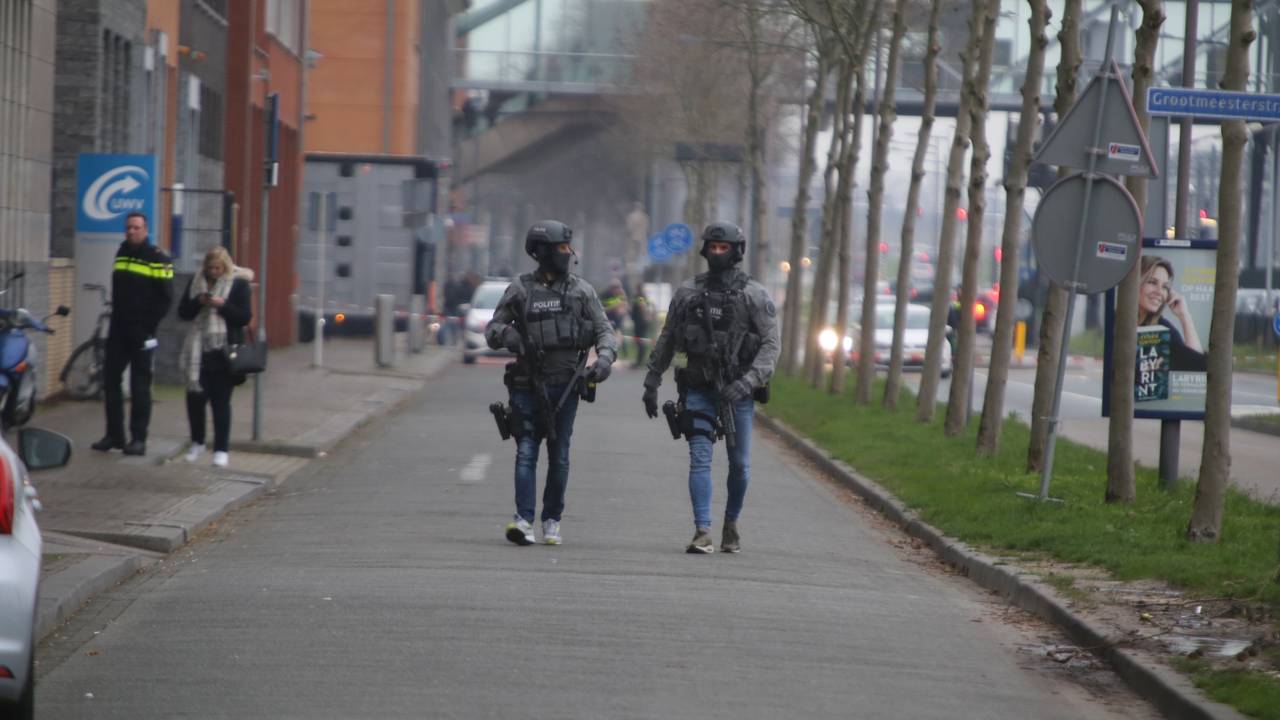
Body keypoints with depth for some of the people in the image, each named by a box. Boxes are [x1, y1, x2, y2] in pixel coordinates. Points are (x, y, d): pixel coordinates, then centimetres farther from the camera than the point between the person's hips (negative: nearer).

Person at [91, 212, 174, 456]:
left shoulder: (158, 260, -8)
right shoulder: (121, 253, 12)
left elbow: (165, 298, -10)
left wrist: (148, 324, -13)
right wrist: (116, 316, 13)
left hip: (142, 333, -6)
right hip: (118, 330, 6)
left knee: (140, 387, -3)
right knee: (110, 381, 6)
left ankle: (138, 439, 0)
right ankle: (114, 435, 13)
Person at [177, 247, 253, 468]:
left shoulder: (238, 284, -3)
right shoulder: (196, 282, 9)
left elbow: (245, 317, -6)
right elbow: (183, 312, 9)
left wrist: (222, 305, -19)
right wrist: (198, 302, -10)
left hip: (224, 352, -4)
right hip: (198, 350, 4)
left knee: (221, 401, -1)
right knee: (195, 396, 4)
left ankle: (221, 449, 5)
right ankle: (197, 443, 23)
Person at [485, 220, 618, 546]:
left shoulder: (581, 290, 7)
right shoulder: (520, 289, 4)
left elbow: (604, 330, 7)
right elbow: (492, 329, 8)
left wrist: (605, 357, -13)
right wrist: (506, 336, -15)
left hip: (565, 385, 1)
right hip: (528, 385, -1)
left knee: (559, 456, 5)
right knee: (526, 452, -8)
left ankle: (552, 520, 15)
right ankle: (523, 519, -14)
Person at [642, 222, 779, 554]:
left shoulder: (755, 295, -2)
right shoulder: (688, 293, 7)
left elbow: (771, 344, -6)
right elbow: (667, 340, 15)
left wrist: (747, 382, -19)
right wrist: (651, 383, 14)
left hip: (737, 392, -1)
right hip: (699, 389, 1)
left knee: (739, 464, 6)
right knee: (700, 459, -9)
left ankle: (731, 524, 27)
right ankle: (703, 532, -14)